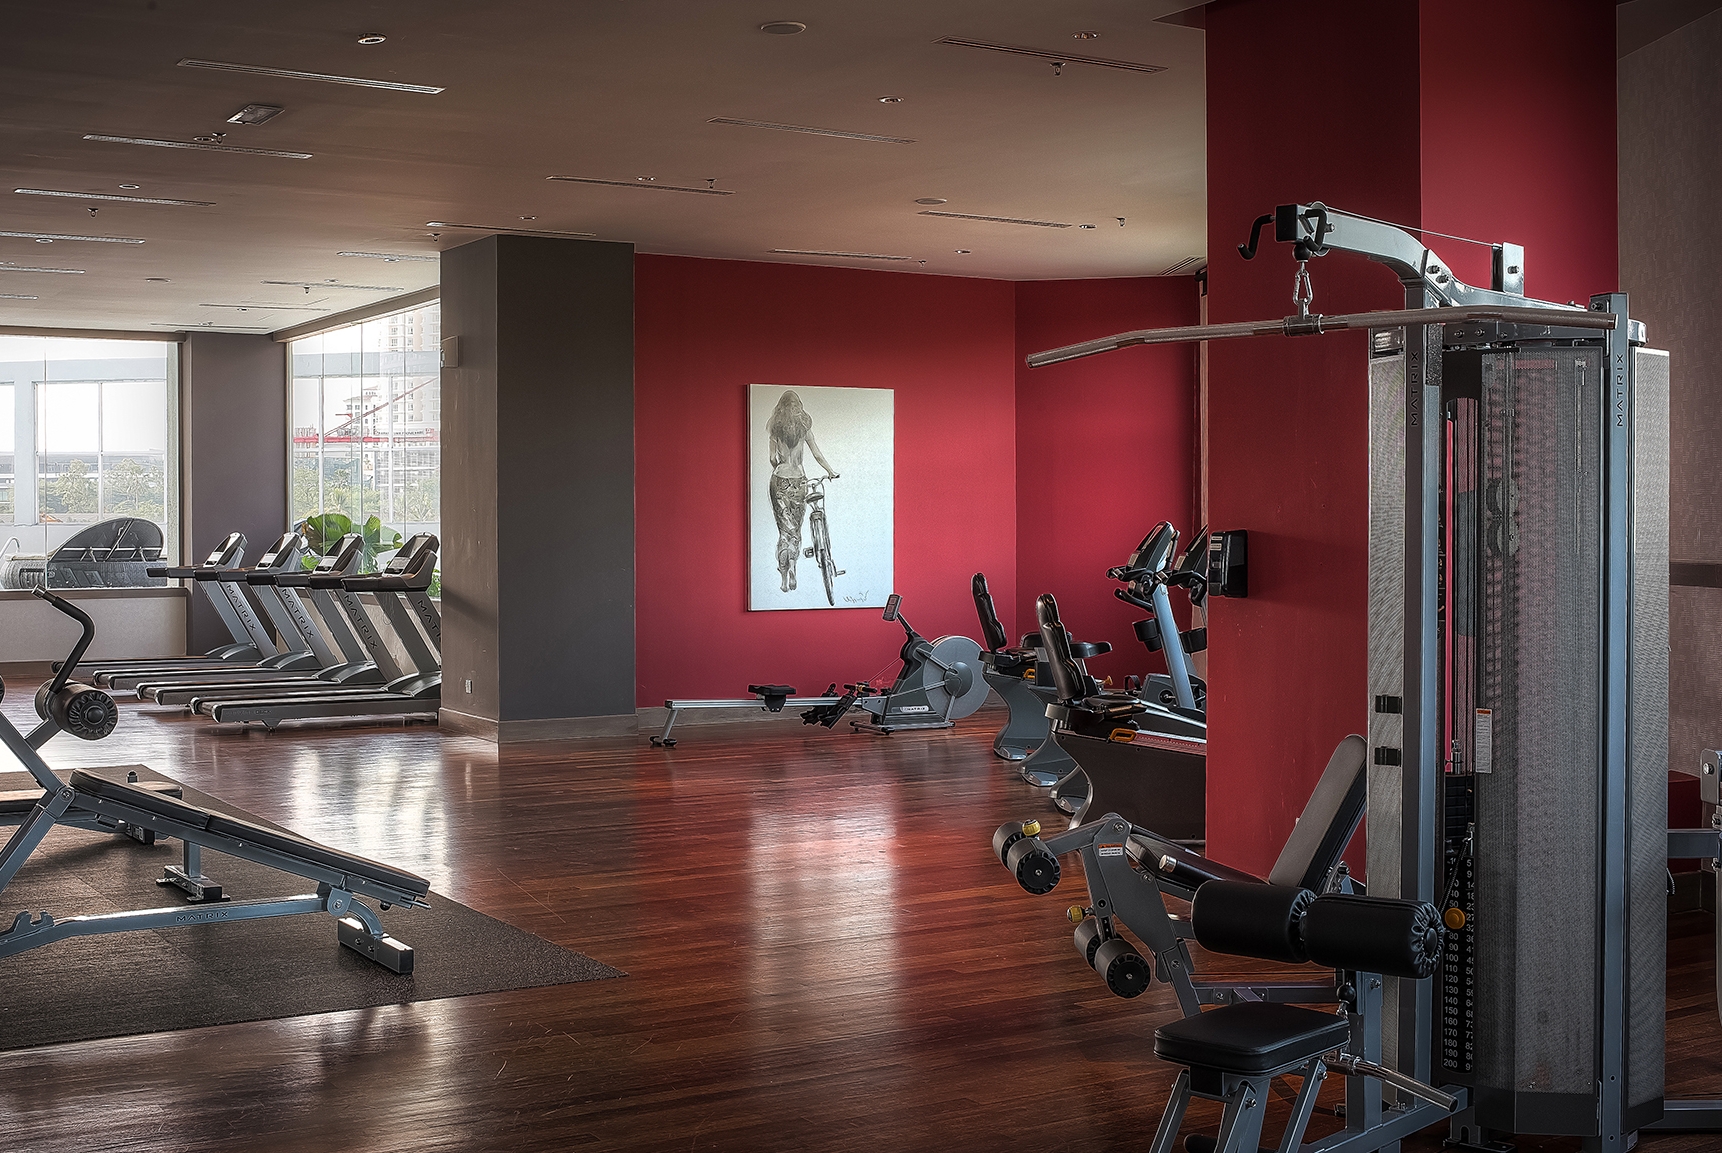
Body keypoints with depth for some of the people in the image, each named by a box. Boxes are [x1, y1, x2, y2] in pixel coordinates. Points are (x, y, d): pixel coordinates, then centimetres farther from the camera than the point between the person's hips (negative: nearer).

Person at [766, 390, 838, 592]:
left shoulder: (775, 428, 0)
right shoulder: (804, 427, 0)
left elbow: (772, 458, 1)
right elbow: (817, 455, 2)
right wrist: (831, 472, 15)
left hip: (779, 479, 0)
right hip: (798, 478, 0)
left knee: (785, 529, 3)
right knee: (796, 529, 12)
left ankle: (783, 577, -2)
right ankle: (792, 567, -5)